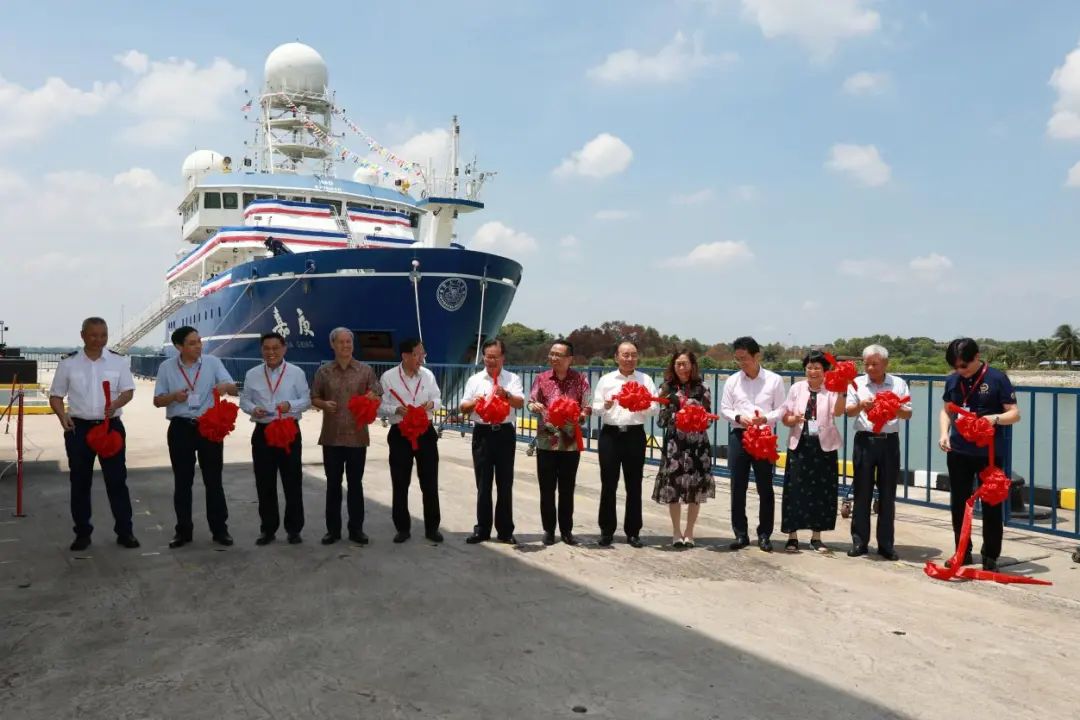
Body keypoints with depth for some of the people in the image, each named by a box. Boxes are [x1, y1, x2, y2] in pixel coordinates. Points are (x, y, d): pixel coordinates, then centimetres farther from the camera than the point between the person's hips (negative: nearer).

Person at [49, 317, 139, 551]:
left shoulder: (118, 361, 2)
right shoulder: (68, 363, 2)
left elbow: (128, 391, -2)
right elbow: (56, 395, 6)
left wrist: (115, 405, -23)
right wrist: (62, 416, -13)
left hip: (111, 426, 0)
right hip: (79, 428, 1)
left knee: (117, 480, 2)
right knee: (80, 482, 8)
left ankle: (124, 531, 10)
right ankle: (82, 533, 18)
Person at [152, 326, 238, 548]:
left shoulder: (212, 362, -1)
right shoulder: (167, 367, 1)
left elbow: (233, 389, -6)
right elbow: (157, 400, 4)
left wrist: (225, 386, -30)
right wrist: (173, 396, -17)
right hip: (180, 428, 1)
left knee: (213, 479, 5)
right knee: (182, 481, 8)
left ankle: (219, 529, 14)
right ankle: (183, 530, 18)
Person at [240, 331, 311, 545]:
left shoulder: (296, 373, -1)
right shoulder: (252, 374, 7)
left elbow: (306, 400, -2)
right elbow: (244, 400, 9)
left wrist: (290, 405, -21)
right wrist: (253, 409, -13)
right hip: (262, 431, 2)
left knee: (292, 482, 2)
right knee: (264, 483, 7)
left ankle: (294, 529, 13)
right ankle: (267, 529, 18)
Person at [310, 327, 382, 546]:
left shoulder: (365, 370, 2)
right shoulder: (323, 371, 4)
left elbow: (377, 396, 4)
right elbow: (314, 398, 9)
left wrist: (371, 400, -18)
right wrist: (324, 404, -12)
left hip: (357, 436, -1)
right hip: (331, 436, 1)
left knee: (355, 483, 7)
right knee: (333, 484, 8)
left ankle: (356, 529, 17)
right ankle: (333, 529, 18)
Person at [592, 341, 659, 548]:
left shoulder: (645, 380, 6)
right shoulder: (606, 380, 6)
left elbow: (654, 407, 0)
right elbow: (595, 407, 2)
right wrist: (605, 406, -19)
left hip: (635, 435, 0)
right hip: (610, 434, 0)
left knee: (634, 485, 5)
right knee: (608, 484, 2)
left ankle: (633, 531, 14)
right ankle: (607, 530, 12)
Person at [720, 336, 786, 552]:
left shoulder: (774, 380, -1)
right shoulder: (732, 380, 4)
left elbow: (781, 409, 0)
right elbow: (724, 409, 6)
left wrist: (765, 418, -18)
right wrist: (738, 417, -14)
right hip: (738, 436, 2)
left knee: (765, 487, 4)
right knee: (737, 487, 4)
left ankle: (764, 535, 15)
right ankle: (741, 534, 15)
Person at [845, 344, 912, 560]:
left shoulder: (898, 384, 7)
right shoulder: (857, 383, 6)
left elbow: (908, 413, 3)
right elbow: (849, 411, -2)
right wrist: (861, 405, -23)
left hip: (889, 441, 1)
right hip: (865, 440, 0)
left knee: (887, 495, 5)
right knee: (862, 493, 2)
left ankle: (886, 544, 12)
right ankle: (859, 541, 10)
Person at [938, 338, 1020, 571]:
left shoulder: (997, 378, -8)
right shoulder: (952, 381, 4)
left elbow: (1014, 413, -7)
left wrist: (995, 418, -27)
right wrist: (944, 433, -2)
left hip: (990, 453, -4)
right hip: (958, 452, 4)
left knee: (992, 505, 4)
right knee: (959, 503, 11)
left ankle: (990, 557, 16)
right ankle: (963, 552, 24)